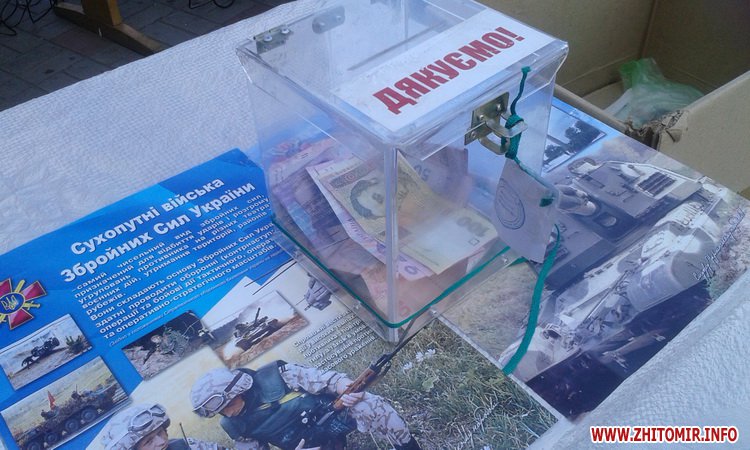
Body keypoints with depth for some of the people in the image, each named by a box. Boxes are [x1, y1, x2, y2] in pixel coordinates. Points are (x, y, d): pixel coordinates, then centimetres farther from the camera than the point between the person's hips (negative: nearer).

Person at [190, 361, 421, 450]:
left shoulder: (275, 375, -14)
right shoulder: (237, 427, -3)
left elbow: (322, 379, -14)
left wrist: (344, 388, -36)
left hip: (332, 415, -2)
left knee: (368, 406, -32)